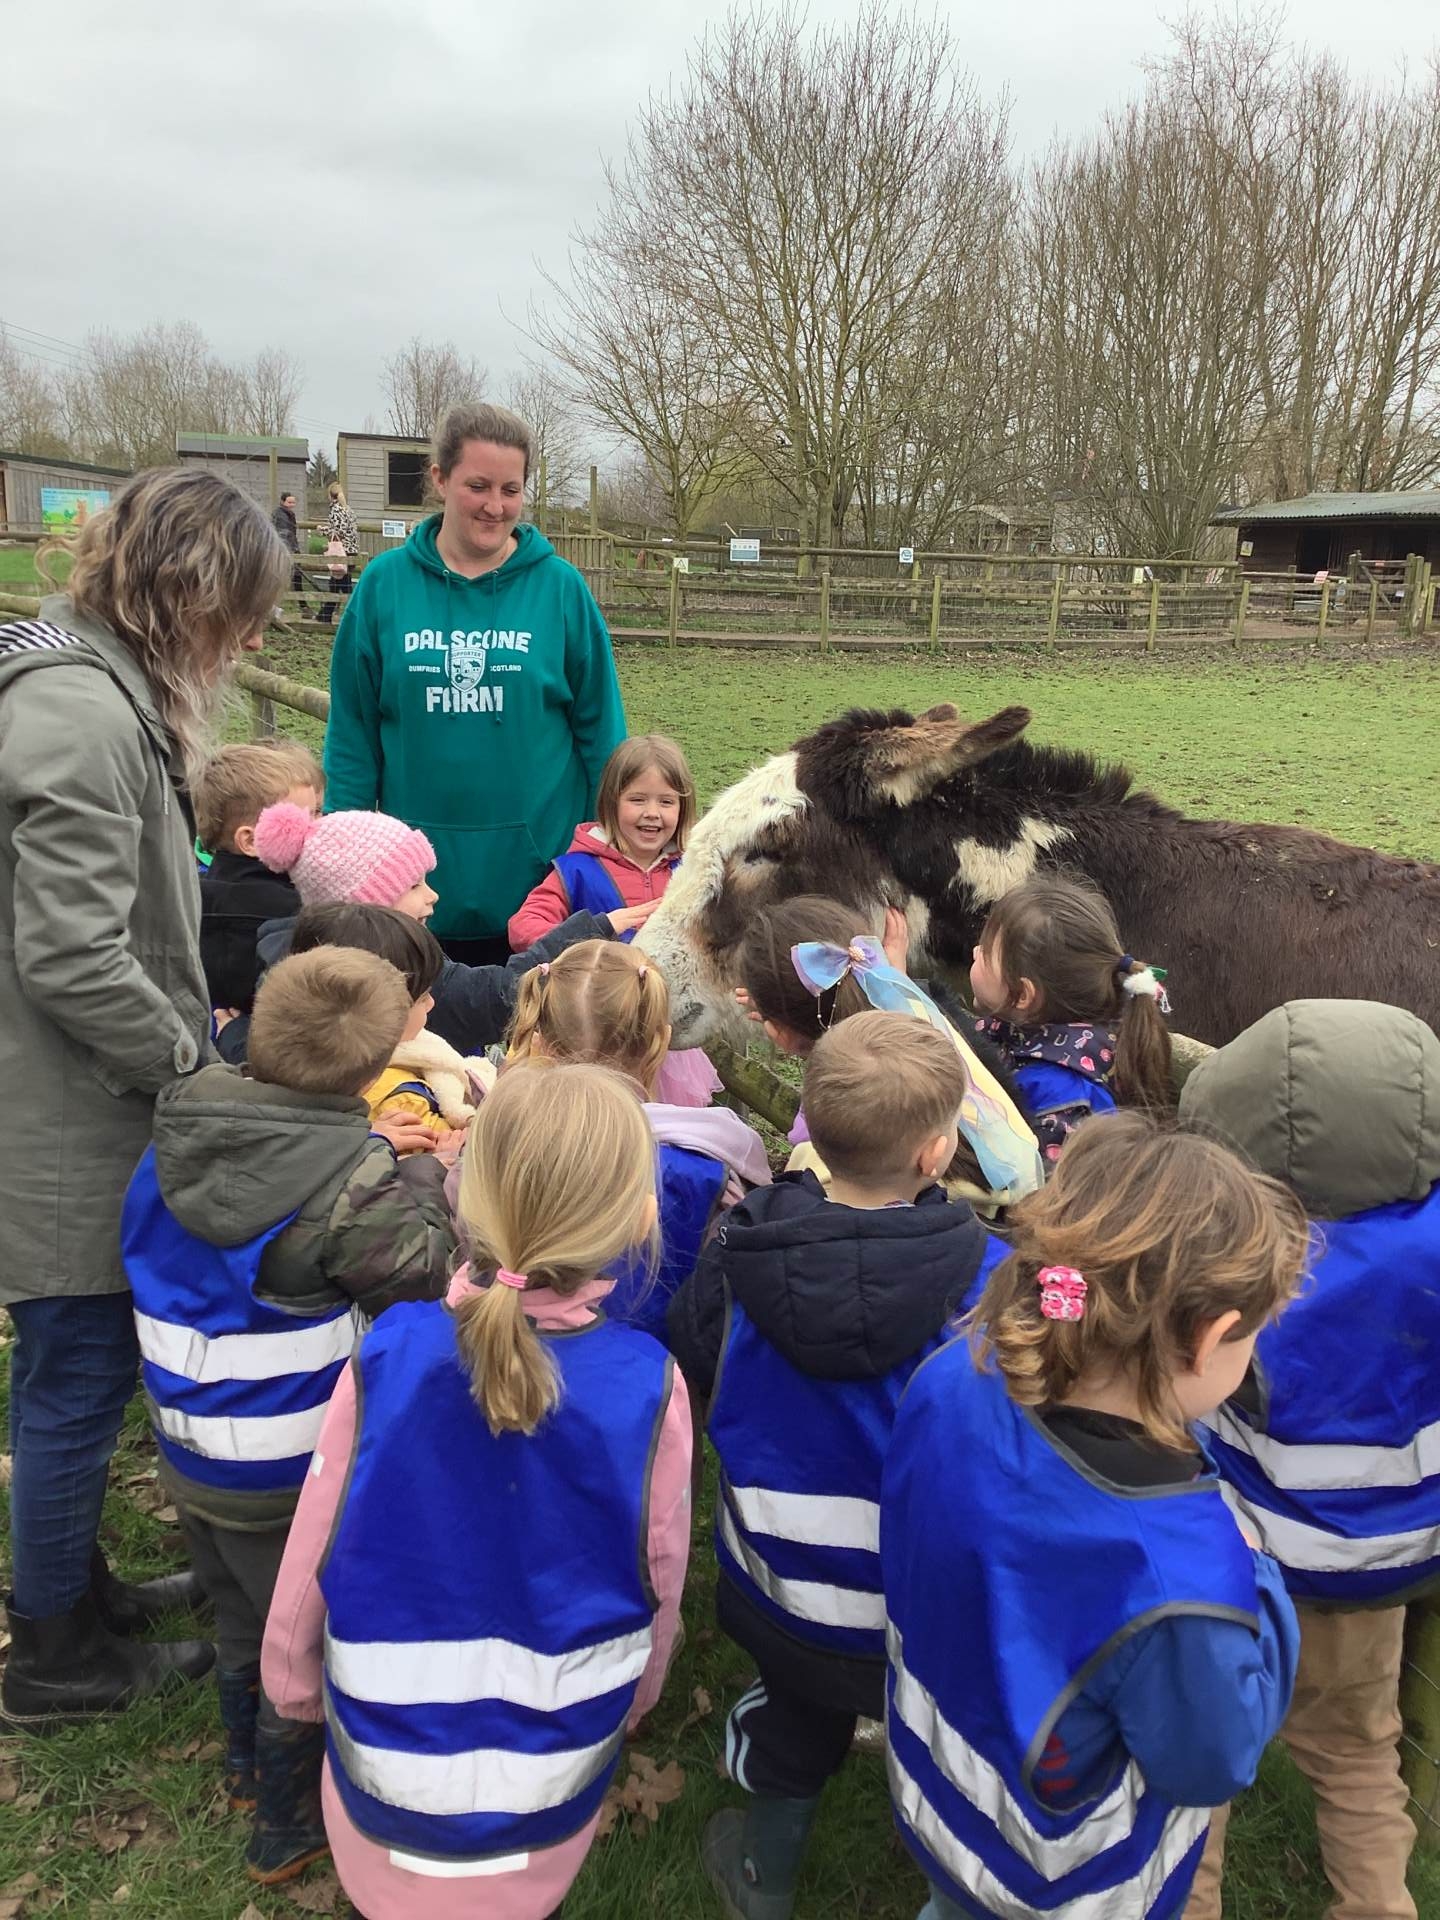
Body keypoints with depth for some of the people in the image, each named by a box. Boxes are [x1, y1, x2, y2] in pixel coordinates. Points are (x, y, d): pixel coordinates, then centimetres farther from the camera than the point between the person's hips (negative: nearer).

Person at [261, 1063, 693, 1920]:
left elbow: (308, 1567, -11)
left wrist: (296, 1687, 11)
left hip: (386, 1770, 0)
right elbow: (658, 1593, -8)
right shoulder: (649, 1389, -23)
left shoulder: (390, 1356, -23)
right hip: (548, 1794, 0)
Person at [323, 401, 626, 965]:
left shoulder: (560, 587, -2)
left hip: (538, 871, 0)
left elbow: (600, 729, 2)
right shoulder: (386, 583, -1)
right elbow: (352, 732, 2)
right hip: (419, 877, 1)